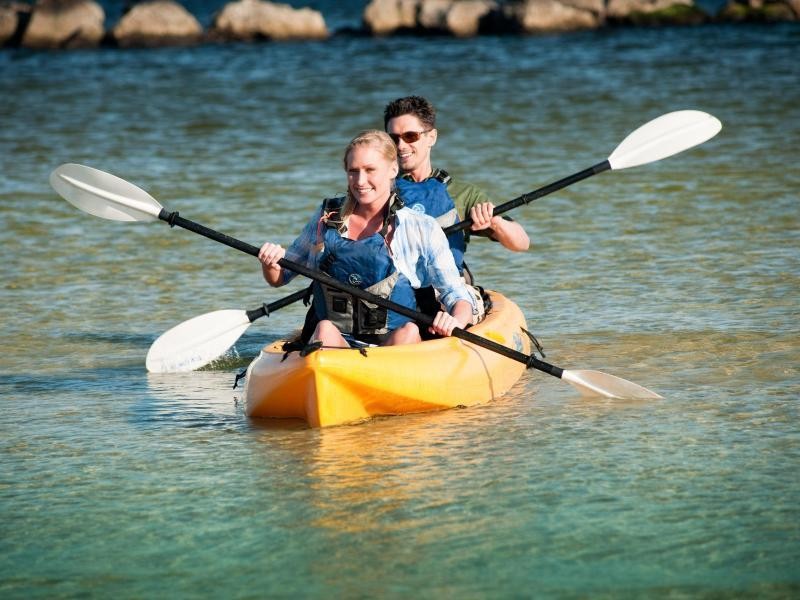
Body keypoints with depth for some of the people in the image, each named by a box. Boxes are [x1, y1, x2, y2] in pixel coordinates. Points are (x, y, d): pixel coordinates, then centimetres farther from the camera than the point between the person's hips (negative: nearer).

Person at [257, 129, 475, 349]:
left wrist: (455, 322, -24)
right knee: (325, 328, -32)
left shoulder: (422, 229, 6)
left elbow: (457, 296, 1)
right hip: (334, 344, 1)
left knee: (410, 331, -33)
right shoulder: (327, 219, 14)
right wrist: (271, 263, -2)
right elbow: (278, 279, 23)